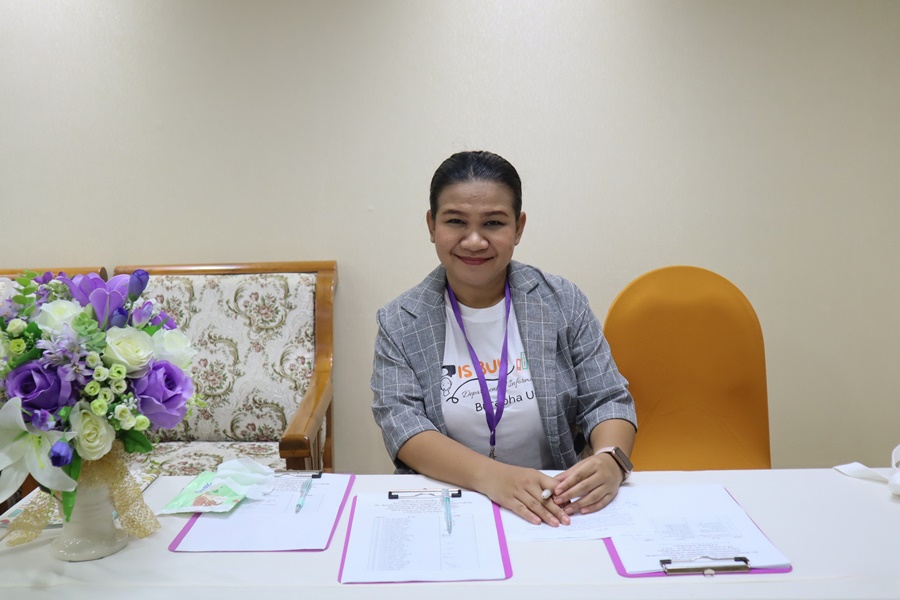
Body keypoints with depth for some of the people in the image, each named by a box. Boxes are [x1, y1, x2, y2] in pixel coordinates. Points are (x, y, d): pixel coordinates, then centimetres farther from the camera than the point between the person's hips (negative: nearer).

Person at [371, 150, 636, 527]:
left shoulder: (562, 303, 1)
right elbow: (399, 422, -11)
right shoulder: (398, 323, -1)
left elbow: (606, 400, 1)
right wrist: (489, 476, -28)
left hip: (555, 511, 1)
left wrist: (610, 459, -22)